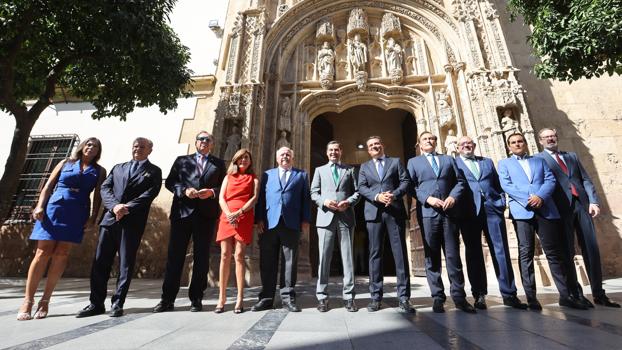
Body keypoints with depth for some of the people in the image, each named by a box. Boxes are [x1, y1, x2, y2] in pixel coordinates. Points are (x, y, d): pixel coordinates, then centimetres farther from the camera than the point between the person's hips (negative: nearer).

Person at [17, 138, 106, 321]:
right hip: (54, 208, 1)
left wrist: (93, 217, -6)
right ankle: (28, 301, 3)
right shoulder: (66, 163, 15)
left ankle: (45, 300, 6)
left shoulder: (99, 171, 12)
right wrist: (40, 206, -4)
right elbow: (48, 186, 10)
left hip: (78, 213, 0)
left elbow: (98, 195, 4)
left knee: (61, 254, -3)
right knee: (43, 253, -3)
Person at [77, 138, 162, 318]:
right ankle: (96, 303, 16)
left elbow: (149, 194, -5)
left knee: (126, 263, 1)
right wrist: (114, 205, -10)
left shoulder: (154, 171, 8)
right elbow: (104, 188, 9)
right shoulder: (118, 167, 21)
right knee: (100, 261, 5)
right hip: (110, 218, 4)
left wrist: (127, 208, -16)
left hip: (133, 221, -4)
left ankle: (117, 303, 11)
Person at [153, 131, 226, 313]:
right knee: (175, 255, 3)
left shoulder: (219, 163, 14)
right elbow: (169, 182, 8)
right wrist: (184, 190, -9)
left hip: (206, 214, 0)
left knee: (201, 257, 4)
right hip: (182, 212, 1)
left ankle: (196, 298, 15)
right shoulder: (182, 160, 16)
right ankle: (168, 299, 14)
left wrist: (212, 192, -12)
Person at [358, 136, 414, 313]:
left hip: (396, 211, -1)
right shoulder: (364, 167, 17)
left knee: (400, 253, -2)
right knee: (375, 254, 1)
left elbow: (405, 181, 4)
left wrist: (394, 195, -14)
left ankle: (404, 297, 4)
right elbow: (361, 187, 4)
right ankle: (376, 297, 8)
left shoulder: (396, 162, 16)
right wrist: (377, 196, -13)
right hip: (374, 212, 1)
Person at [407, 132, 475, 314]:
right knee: (432, 256, 1)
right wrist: (427, 198, -12)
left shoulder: (449, 159, 21)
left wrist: (453, 196, -6)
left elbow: (460, 181, 12)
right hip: (427, 213, -1)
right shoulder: (413, 162, 14)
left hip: (449, 211, 2)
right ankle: (438, 297, 9)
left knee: (453, 255, 1)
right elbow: (411, 186, 3)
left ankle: (459, 296, 10)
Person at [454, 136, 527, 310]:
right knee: (473, 252, 1)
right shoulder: (453, 163, 10)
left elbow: (498, 185, 18)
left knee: (501, 250, 0)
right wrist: (457, 211, -9)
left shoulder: (487, 162, 22)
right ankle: (479, 295, 8)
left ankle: (509, 294, 9)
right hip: (469, 212, -2)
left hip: (492, 209, 3)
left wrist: (501, 203, 4)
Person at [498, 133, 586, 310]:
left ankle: (565, 295, 11)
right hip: (521, 210, -2)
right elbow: (506, 185, 0)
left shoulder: (539, 160, 23)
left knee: (554, 252, 3)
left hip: (545, 209, 3)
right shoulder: (504, 163, 15)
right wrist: (527, 199, -13)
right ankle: (531, 296, -1)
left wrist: (540, 197, -11)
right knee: (526, 253, -4)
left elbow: (550, 180, 8)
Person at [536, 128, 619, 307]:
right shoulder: (538, 159, 4)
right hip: (561, 208, -4)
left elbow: (586, 179, 15)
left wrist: (593, 201, 1)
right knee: (568, 252, 0)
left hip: (581, 204, 5)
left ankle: (598, 293, 15)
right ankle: (576, 293, 9)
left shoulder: (572, 155, 20)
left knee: (591, 248, 4)